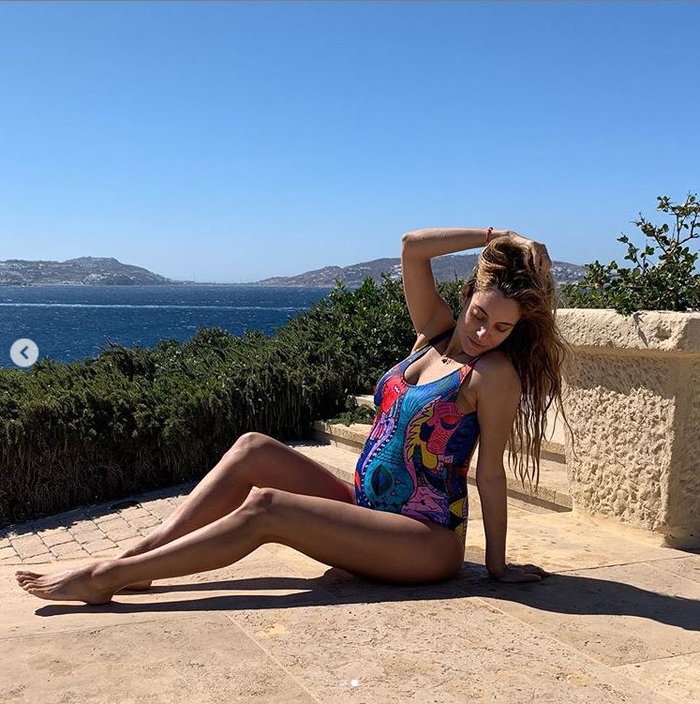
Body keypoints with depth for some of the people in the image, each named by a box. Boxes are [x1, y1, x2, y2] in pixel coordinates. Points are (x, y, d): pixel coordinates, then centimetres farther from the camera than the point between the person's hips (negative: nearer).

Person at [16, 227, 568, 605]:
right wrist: (493, 236, -4)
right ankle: (135, 557, -9)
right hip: (366, 511, 7)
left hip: (425, 542, -7)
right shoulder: (436, 332, 5)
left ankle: (105, 578, -15)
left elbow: (491, 471, -11)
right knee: (253, 450, -9)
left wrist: (498, 564, -7)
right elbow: (412, 247, -4)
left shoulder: (493, 372, -13)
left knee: (264, 508, -21)